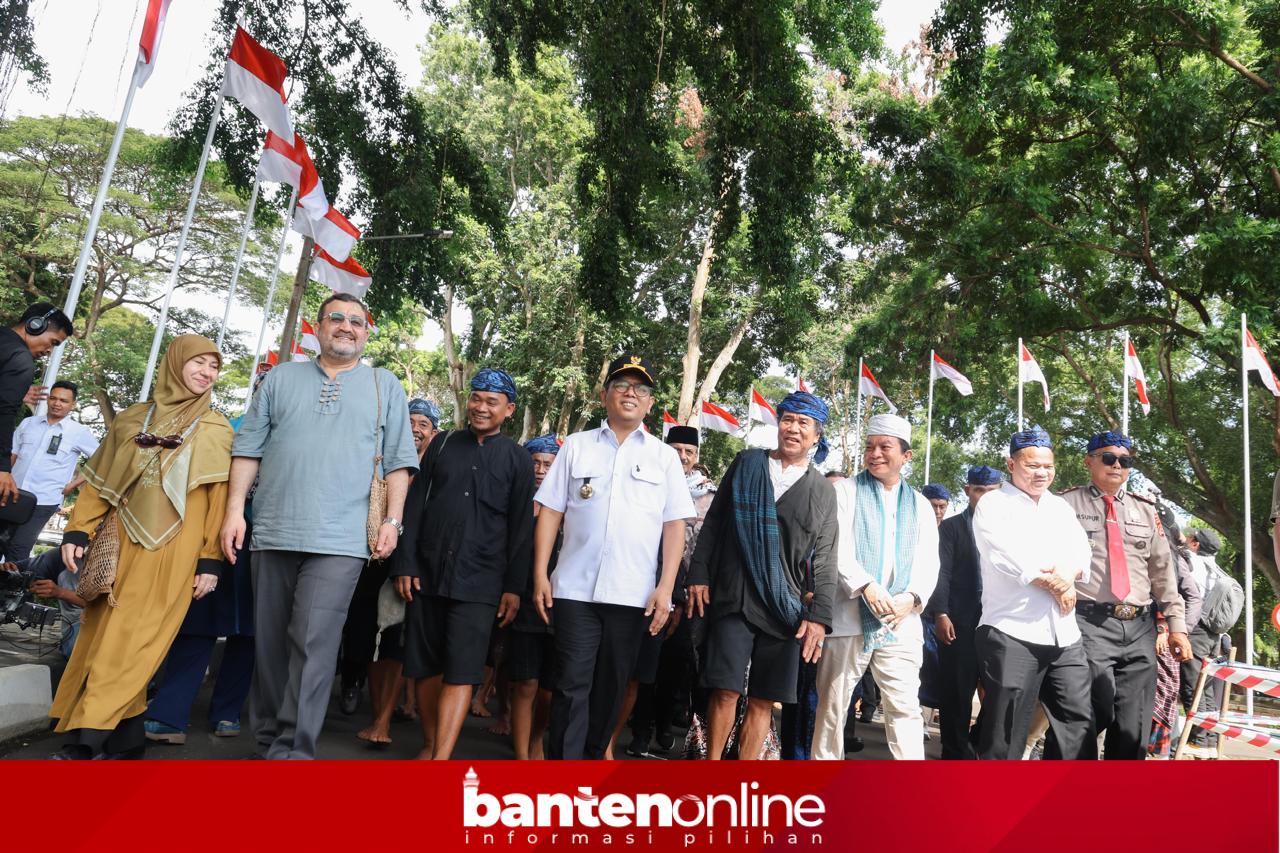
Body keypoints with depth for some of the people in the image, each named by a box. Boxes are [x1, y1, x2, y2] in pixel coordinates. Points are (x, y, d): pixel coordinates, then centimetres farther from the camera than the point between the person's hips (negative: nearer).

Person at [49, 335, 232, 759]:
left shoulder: (216, 430, 5)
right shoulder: (131, 419, 12)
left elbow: (219, 500, -1)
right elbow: (98, 482, 13)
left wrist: (211, 559, -7)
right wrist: (77, 531, 3)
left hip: (172, 551, -3)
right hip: (121, 546, 4)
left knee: (129, 643, -8)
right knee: (102, 639, 4)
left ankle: (87, 739, -4)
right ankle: (125, 738, 13)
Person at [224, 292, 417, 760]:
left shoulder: (385, 386, 9)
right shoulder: (281, 378, 13)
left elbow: (399, 460, 6)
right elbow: (249, 448, 10)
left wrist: (392, 519, -2)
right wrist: (235, 509, 2)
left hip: (340, 539, -2)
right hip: (273, 533, 3)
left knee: (314, 644, -9)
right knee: (270, 641, 11)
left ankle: (293, 748, -2)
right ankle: (267, 738, 25)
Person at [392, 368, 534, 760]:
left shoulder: (518, 460, 4)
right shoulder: (443, 444, 9)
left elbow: (521, 528, 2)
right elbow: (416, 505, 8)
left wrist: (514, 587, -3)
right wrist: (405, 564, 0)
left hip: (479, 581, -2)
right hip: (427, 574, 3)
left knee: (461, 672, -7)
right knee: (426, 667, 9)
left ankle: (440, 760, -7)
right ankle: (431, 745, 26)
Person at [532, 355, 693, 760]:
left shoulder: (665, 456, 8)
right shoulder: (576, 446, 8)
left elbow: (674, 525, 4)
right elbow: (550, 511, 6)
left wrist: (666, 587, -5)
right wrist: (540, 574, -1)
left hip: (634, 593, 1)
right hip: (575, 588, -1)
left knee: (611, 686, 11)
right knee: (572, 684, -1)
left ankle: (592, 755, 28)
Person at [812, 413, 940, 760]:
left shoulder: (920, 505, 15)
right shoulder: (845, 492, 5)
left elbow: (929, 562, 9)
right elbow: (835, 547, -7)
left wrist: (912, 597, -10)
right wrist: (865, 585, -21)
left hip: (902, 623, 3)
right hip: (848, 618, -2)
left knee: (906, 707, 1)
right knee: (832, 706, 5)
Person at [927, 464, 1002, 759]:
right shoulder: (950, 527, 7)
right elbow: (942, 572, -1)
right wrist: (941, 614, -12)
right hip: (960, 623, -2)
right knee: (957, 691, 2)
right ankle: (956, 751, 13)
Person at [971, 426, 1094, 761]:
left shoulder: (1061, 507, 20)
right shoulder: (993, 504, 0)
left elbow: (1081, 554, 9)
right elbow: (1007, 557, -14)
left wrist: (1066, 575, -13)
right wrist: (1057, 584, -7)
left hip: (1065, 635, 6)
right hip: (1012, 633, -6)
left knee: (1078, 722, 9)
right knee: (1006, 732, 0)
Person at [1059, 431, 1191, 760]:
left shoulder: (1145, 510, 18)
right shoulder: (1067, 504, 4)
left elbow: (1163, 569, 17)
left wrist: (1177, 624, 10)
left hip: (1139, 628, 5)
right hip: (1090, 624, -5)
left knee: (1134, 725, 6)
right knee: (1094, 714, -11)